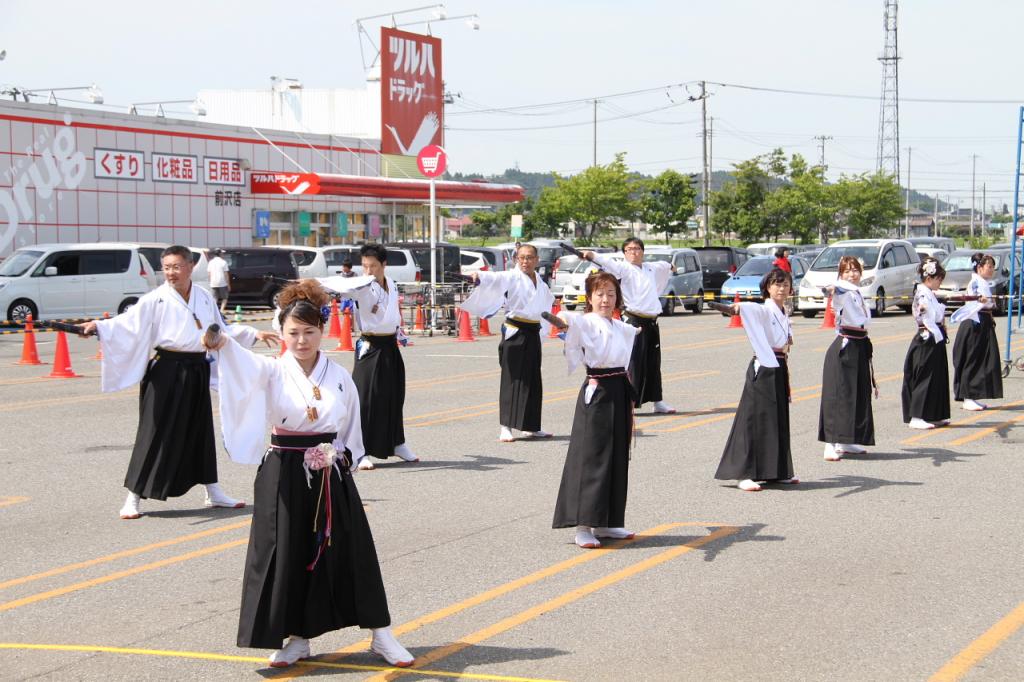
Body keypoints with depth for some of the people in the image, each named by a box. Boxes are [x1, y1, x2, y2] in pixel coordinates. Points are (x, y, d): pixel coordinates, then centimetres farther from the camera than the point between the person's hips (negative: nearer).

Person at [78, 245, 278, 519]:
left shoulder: (204, 297, 9)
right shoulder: (155, 300, -8)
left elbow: (221, 329, 22)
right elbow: (128, 322, -19)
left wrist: (253, 334, 22)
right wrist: (98, 326, -35)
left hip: (197, 371, 5)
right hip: (167, 372, -5)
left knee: (201, 430, 16)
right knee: (155, 433, -4)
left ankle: (213, 492, 29)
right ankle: (133, 498, 4)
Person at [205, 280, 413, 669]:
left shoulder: (339, 377, 2)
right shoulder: (272, 372, -5)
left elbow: (351, 431, 11)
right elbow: (245, 364, -28)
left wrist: (339, 456, -9)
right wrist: (222, 344, -49)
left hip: (331, 476, 1)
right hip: (284, 476, -1)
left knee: (348, 553, 3)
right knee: (288, 556, 3)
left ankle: (380, 634, 13)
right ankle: (297, 637, 20)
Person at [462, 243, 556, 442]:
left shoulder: (540, 283, 12)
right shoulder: (512, 277, -8)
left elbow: (547, 302, 32)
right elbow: (495, 278, -28)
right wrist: (479, 276, -48)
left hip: (532, 334, 7)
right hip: (515, 333, -6)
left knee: (532, 381, 11)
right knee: (512, 378, -6)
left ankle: (530, 426, 22)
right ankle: (507, 428, -4)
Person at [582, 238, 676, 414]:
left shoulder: (651, 268, 14)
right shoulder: (624, 268, -6)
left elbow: (664, 266, 36)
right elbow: (609, 263, -25)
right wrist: (592, 255, -43)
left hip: (651, 322, 7)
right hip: (634, 321, -7)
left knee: (653, 363, 14)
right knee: (633, 362, -12)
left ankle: (658, 401, 25)